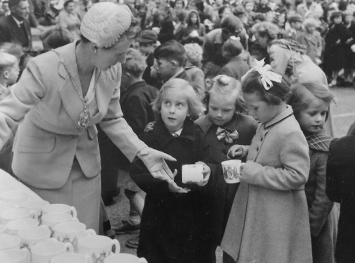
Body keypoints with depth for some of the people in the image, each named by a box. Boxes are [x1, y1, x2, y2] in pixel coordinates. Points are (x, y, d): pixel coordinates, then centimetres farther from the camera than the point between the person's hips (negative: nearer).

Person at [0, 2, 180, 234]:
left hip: (87, 161, 5)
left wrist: (143, 153, -12)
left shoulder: (112, 70, -14)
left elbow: (112, 119, -1)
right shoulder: (44, 69, -31)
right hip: (42, 163, -4)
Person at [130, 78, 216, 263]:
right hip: (160, 212, -2)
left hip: (192, 212, 2)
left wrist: (206, 170, -22)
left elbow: (209, 162, 1)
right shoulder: (151, 136, -8)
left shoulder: (196, 136, 0)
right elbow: (137, 173, -12)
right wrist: (163, 183, -26)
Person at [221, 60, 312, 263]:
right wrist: (247, 151, 4)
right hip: (256, 210, 9)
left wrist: (256, 174, -22)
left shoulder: (290, 133, -24)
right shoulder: (267, 123, 5)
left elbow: (297, 176, -25)